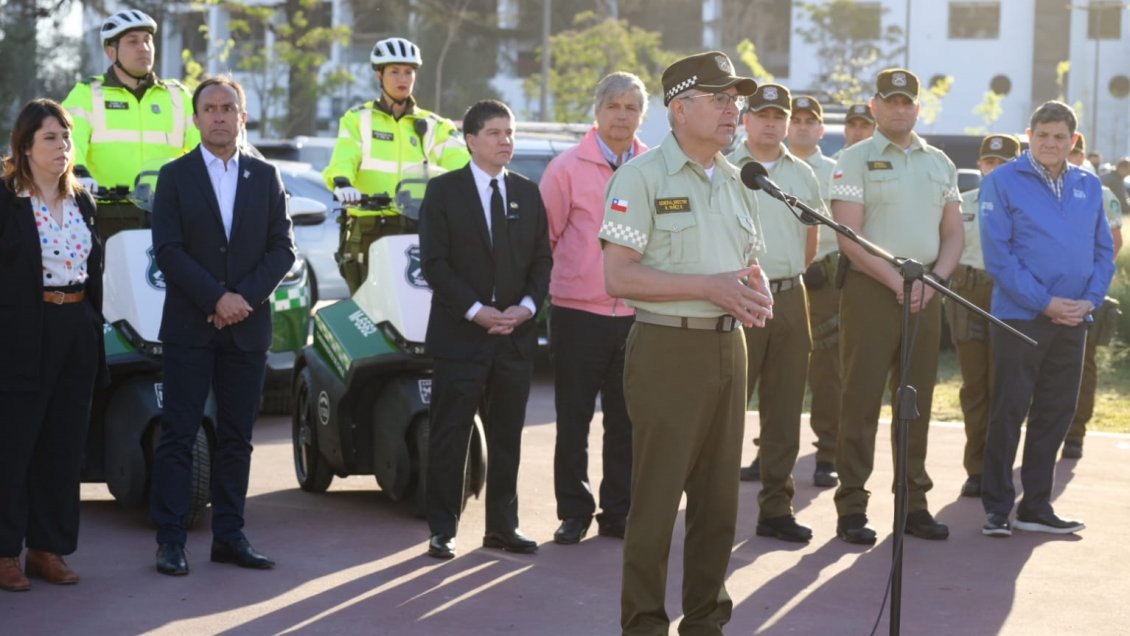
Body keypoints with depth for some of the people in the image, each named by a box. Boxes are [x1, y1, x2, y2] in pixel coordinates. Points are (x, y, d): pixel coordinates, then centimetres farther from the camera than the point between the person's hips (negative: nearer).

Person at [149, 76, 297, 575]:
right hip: (189, 325, -2)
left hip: (247, 325, 3)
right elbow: (168, 249, -6)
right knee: (179, 434, -3)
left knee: (237, 436, 6)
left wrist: (245, 297, -10)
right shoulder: (175, 176, 2)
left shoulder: (266, 177, 10)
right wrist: (216, 298, -15)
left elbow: (282, 248, 4)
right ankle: (170, 540, 1)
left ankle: (229, 537, 12)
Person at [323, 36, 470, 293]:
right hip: (369, 230, -1)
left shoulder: (433, 126, 16)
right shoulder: (358, 120, 10)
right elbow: (343, 158, -7)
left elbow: (459, 161, 1)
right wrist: (342, 184, -30)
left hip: (421, 230, 2)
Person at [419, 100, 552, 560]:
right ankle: (443, 530, 6)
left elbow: (542, 259, 11)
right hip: (460, 334, -4)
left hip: (516, 334, 4)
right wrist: (477, 311, -15)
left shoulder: (527, 193, 12)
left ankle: (502, 526, 17)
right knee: (449, 436, -1)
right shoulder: (444, 190, -1)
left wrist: (525, 306, -6)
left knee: (507, 436, 9)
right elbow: (434, 262, -7)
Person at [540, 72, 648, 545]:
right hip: (578, 313, -2)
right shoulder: (567, 168, -3)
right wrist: (555, 282, 2)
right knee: (574, 419, 4)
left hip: (636, 314, 2)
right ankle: (574, 512, 15)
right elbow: (543, 235, 0)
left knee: (626, 419, 8)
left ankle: (618, 511, 18)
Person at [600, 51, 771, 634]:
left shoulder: (735, 182, 14)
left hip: (728, 348, 7)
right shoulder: (642, 177, -8)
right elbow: (618, 277, -16)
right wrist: (711, 287, -19)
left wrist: (758, 294, -1)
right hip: (668, 350, -7)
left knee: (718, 496, 10)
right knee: (657, 498, -4)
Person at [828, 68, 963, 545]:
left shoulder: (940, 163, 14)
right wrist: (896, 281, -16)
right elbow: (849, 236, -9)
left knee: (917, 401, 8)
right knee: (861, 400, -5)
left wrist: (934, 279, -4)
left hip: (926, 291, 5)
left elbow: (953, 233, 14)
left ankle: (913, 502, 15)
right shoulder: (855, 160, -2)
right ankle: (852, 507, -1)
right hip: (871, 289, -5)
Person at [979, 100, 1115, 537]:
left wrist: (1089, 300, -4)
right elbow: (998, 255, -10)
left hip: (1073, 320, 5)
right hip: (1020, 316, -5)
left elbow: (1104, 251, 13)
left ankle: (1036, 506, 18)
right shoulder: (1003, 182, -5)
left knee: (1056, 413, 9)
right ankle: (997, 507, 8)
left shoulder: (1089, 186, 10)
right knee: (1009, 412, 0)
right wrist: (1046, 302, -15)